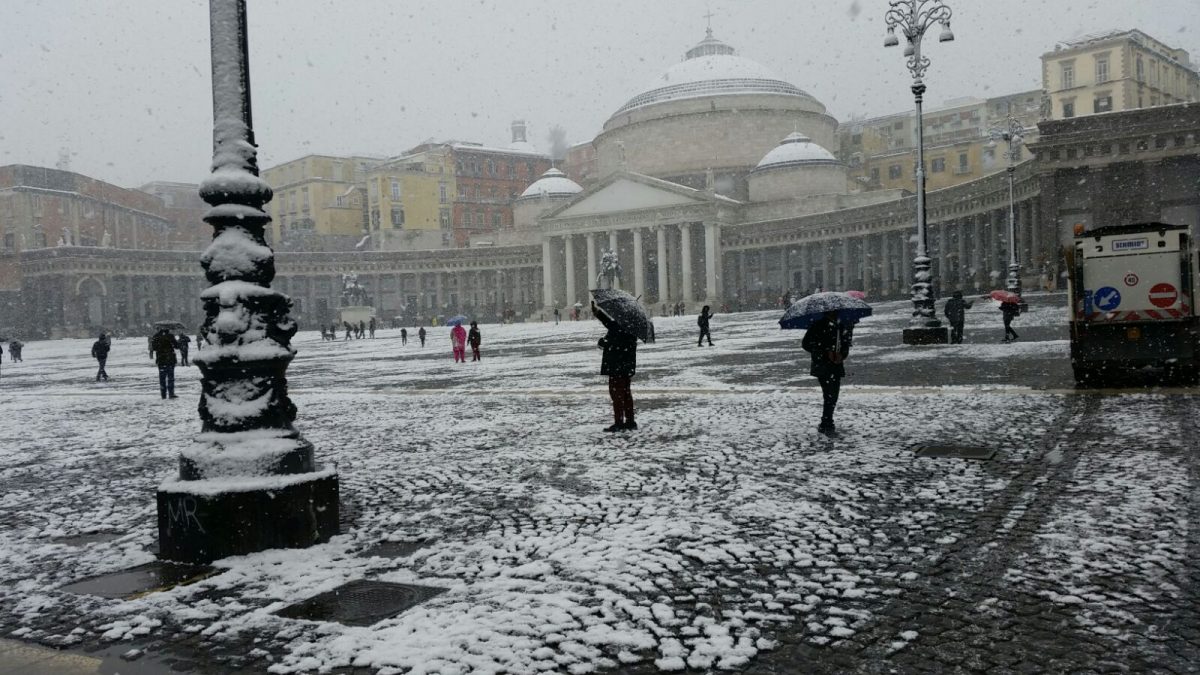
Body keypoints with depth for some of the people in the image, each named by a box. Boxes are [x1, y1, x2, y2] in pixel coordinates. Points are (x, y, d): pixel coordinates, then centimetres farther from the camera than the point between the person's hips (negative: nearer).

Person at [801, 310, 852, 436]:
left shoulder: (841, 327, 12)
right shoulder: (818, 325, -5)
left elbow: (846, 345, 18)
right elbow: (806, 343, -9)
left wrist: (842, 355, -6)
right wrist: (826, 353, -14)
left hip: (836, 367, 6)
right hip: (822, 367, -6)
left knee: (832, 397, 9)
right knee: (829, 396, -12)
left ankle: (824, 425, 22)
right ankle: (827, 426, -6)